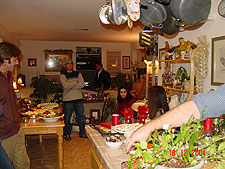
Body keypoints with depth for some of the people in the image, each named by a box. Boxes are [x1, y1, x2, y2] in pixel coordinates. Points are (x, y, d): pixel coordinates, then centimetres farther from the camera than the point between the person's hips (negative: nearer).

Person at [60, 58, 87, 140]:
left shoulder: (78, 74, 11)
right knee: (67, 118, 6)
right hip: (68, 100, -2)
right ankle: (66, 134, 23)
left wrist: (70, 86, -10)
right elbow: (66, 86, -14)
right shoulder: (63, 75, 2)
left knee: (81, 117, 9)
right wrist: (76, 82, -5)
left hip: (78, 99, 3)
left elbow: (82, 84, -5)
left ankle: (82, 133, 24)